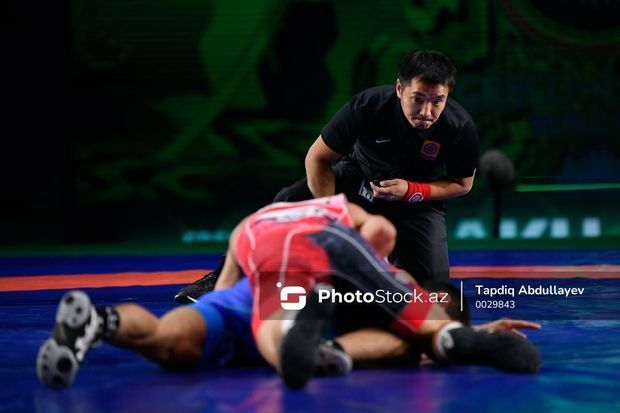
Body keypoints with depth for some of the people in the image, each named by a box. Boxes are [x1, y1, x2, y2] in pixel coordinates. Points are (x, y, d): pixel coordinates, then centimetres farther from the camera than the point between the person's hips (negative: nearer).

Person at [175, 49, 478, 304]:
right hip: (358, 178, 0)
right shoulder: (368, 106, -30)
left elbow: (462, 184, -9)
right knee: (287, 203, -21)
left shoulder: (461, 127, -27)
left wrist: (412, 190, -26)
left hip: (421, 197, 0)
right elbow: (317, 158, -18)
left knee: (433, 282, -17)